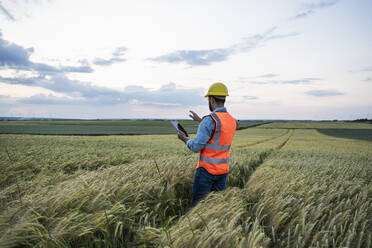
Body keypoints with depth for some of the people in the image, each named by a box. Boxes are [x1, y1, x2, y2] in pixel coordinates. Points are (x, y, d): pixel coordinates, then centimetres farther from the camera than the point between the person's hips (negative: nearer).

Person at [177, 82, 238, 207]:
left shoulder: (209, 120, -20)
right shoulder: (233, 121, 5)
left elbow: (196, 147, -19)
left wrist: (185, 139, 0)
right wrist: (200, 120, 27)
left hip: (207, 170, -7)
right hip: (223, 171, 7)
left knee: (198, 204, 5)